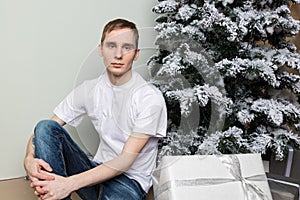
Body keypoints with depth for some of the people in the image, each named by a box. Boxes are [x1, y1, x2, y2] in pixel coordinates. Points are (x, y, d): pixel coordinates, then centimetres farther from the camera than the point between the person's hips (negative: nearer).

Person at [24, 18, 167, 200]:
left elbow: (125, 161, -18)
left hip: (130, 181, -4)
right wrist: (29, 159, -19)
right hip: (98, 171, 5)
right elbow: (44, 133, 4)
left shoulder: (150, 98, -15)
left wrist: (70, 183, -26)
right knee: (45, 127, -14)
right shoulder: (89, 90, 1)